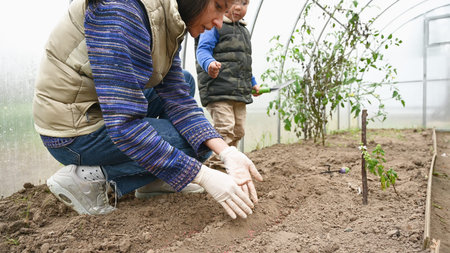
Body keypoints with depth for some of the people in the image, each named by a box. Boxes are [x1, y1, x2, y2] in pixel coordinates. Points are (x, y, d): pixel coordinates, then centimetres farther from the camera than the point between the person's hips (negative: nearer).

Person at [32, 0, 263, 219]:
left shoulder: (167, 22, 0)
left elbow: (177, 99, -5)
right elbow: (124, 125, -32)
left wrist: (227, 152, -17)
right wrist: (204, 177, -28)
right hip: (75, 131, -9)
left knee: (184, 82, 12)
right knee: (195, 145, -5)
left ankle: (153, 180, 10)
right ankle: (90, 176, -8)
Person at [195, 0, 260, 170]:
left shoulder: (244, 31, 24)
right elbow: (202, 50, -13)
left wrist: (252, 83, 32)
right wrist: (209, 63, -34)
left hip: (240, 92, 8)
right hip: (218, 89, -8)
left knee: (238, 130, 10)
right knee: (225, 128, -18)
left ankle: (221, 160, 22)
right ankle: (217, 163, -12)